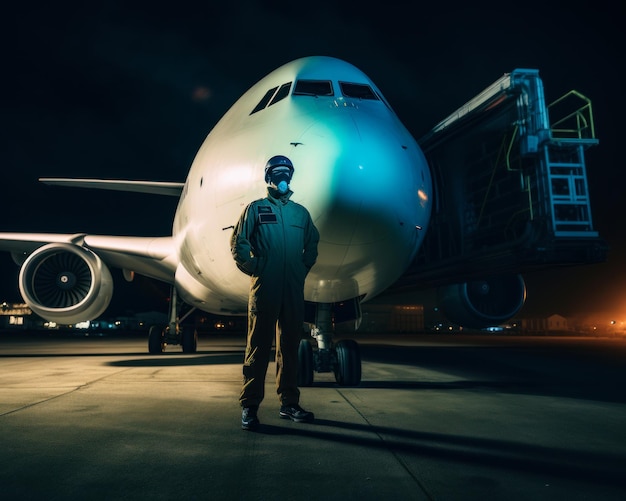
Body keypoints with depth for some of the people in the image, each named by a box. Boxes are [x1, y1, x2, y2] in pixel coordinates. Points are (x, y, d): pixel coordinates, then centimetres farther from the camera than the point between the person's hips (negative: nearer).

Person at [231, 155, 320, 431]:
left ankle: (289, 403, 18)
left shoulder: (301, 212, 16)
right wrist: (253, 268, -3)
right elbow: (238, 242, 3)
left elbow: (312, 244, 22)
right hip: (264, 287, -3)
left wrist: (303, 268, 11)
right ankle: (249, 406, 5)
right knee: (259, 346, -1)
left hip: (294, 290, 4)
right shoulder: (255, 209, 8)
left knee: (290, 346, 9)